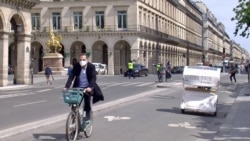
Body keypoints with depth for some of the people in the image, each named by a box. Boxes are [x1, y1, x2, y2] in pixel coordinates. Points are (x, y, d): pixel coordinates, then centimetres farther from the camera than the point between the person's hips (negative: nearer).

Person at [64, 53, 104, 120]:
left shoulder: (91, 67, -12)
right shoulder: (76, 66, -5)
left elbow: (93, 78, -21)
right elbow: (71, 77, -10)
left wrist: (90, 87, -38)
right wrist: (66, 87, -23)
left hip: (87, 88, -2)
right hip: (78, 88, 2)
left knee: (87, 104, -9)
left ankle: (87, 118, 10)